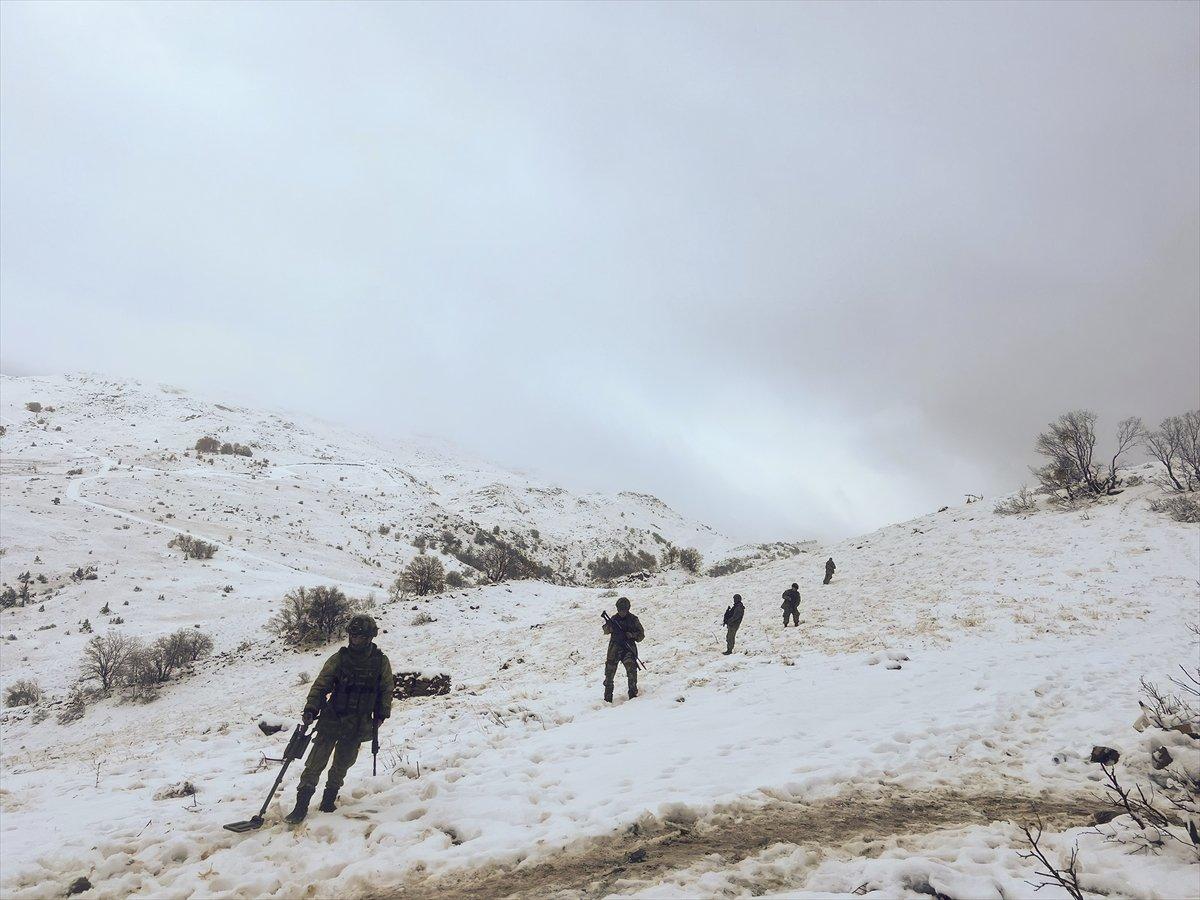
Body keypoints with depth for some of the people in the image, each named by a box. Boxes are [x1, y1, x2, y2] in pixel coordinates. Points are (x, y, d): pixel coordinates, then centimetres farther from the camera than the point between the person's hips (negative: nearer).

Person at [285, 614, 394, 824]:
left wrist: (380, 715, 8)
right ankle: (301, 806, 3)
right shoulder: (339, 658, -5)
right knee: (315, 763, -3)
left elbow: (386, 689, 9)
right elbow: (321, 684, -3)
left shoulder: (380, 661, -2)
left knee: (342, 765, 9)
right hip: (332, 719, -1)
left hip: (358, 725, 1)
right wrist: (311, 708, -13)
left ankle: (329, 799, 29)